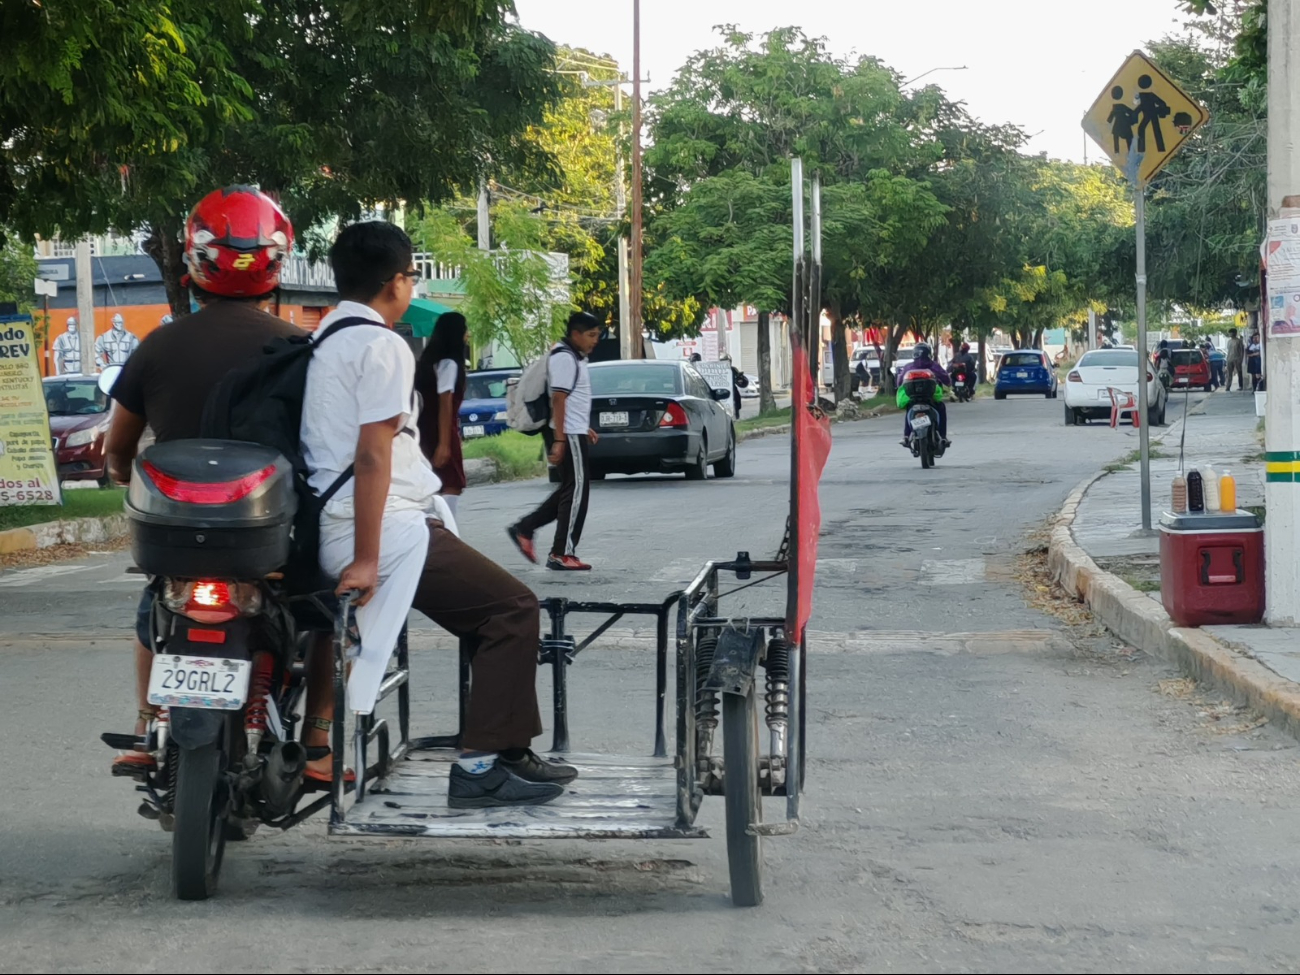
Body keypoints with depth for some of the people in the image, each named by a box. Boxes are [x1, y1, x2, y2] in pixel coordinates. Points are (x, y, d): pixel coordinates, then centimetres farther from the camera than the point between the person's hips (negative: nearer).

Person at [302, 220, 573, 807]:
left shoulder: (325, 340, 18)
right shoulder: (382, 345, -13)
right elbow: (372, 456, -20)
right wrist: (366, 560, -22)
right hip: (388, 528, -10)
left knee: (494, 612, 18)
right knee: (514, 609, -8)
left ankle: (510, 752, 19)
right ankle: (482, 766, -11)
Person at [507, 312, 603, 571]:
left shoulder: (573, 357, 16)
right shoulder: (565, 358, -15)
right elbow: (558, 400, -21)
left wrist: (584, 428, 24)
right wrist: (559, 440, -25)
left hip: (573, 433, 10)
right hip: (568, 435, -10)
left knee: (571, 489, 14)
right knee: (577, 491, -6)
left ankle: (524, 528, 13)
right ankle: (561, 554, -3)